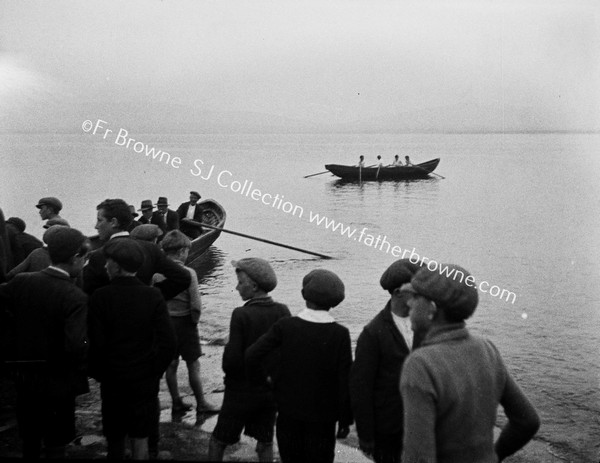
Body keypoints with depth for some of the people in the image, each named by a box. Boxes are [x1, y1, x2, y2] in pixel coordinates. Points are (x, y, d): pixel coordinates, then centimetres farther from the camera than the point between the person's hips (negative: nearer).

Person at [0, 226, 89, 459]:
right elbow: (75, 347, -33)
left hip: (24, 377, 5)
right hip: (57, 383, -5)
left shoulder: (21, 281, -9)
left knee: (29, 442, 24)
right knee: (55, 445, 14)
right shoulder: (76, 297, -24)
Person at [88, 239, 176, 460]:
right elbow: (168, 342, -12)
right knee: (140, 438, 12)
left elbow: (95, 343, -14)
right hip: (145, 380, 1)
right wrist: (156, 370, 2)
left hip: (112, 379, 0)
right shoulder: (153, 296, -9)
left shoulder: (100, 297, -13)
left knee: (115, 438, 17)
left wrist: (97, 374, 2)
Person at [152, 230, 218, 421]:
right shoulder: (188, 273, -17)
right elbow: (196, 305, -20)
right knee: (193, 366, 7)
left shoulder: (157, 273, -5)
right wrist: (195, 320, -3)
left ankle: (176, 403, 26)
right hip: (184, 322, -5)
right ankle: (201, 405, 16)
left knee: (171, 364, 15)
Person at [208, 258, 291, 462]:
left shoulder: (241, 315, -21)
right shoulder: (282, 312, -8)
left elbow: (232, 360, -21)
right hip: (272, 389, 4)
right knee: (265, 443, 19)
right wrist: (273, 373, 9)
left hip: (242, 391, -4)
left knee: (218, 441, 14)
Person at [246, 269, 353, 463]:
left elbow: (251, 357, -14)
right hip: (322, 416, -1)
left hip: (288, 412, 1)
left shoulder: (284, 327, -12)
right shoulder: (340, 334, -15)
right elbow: (345, 381, -12)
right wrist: (345, 420, 0)